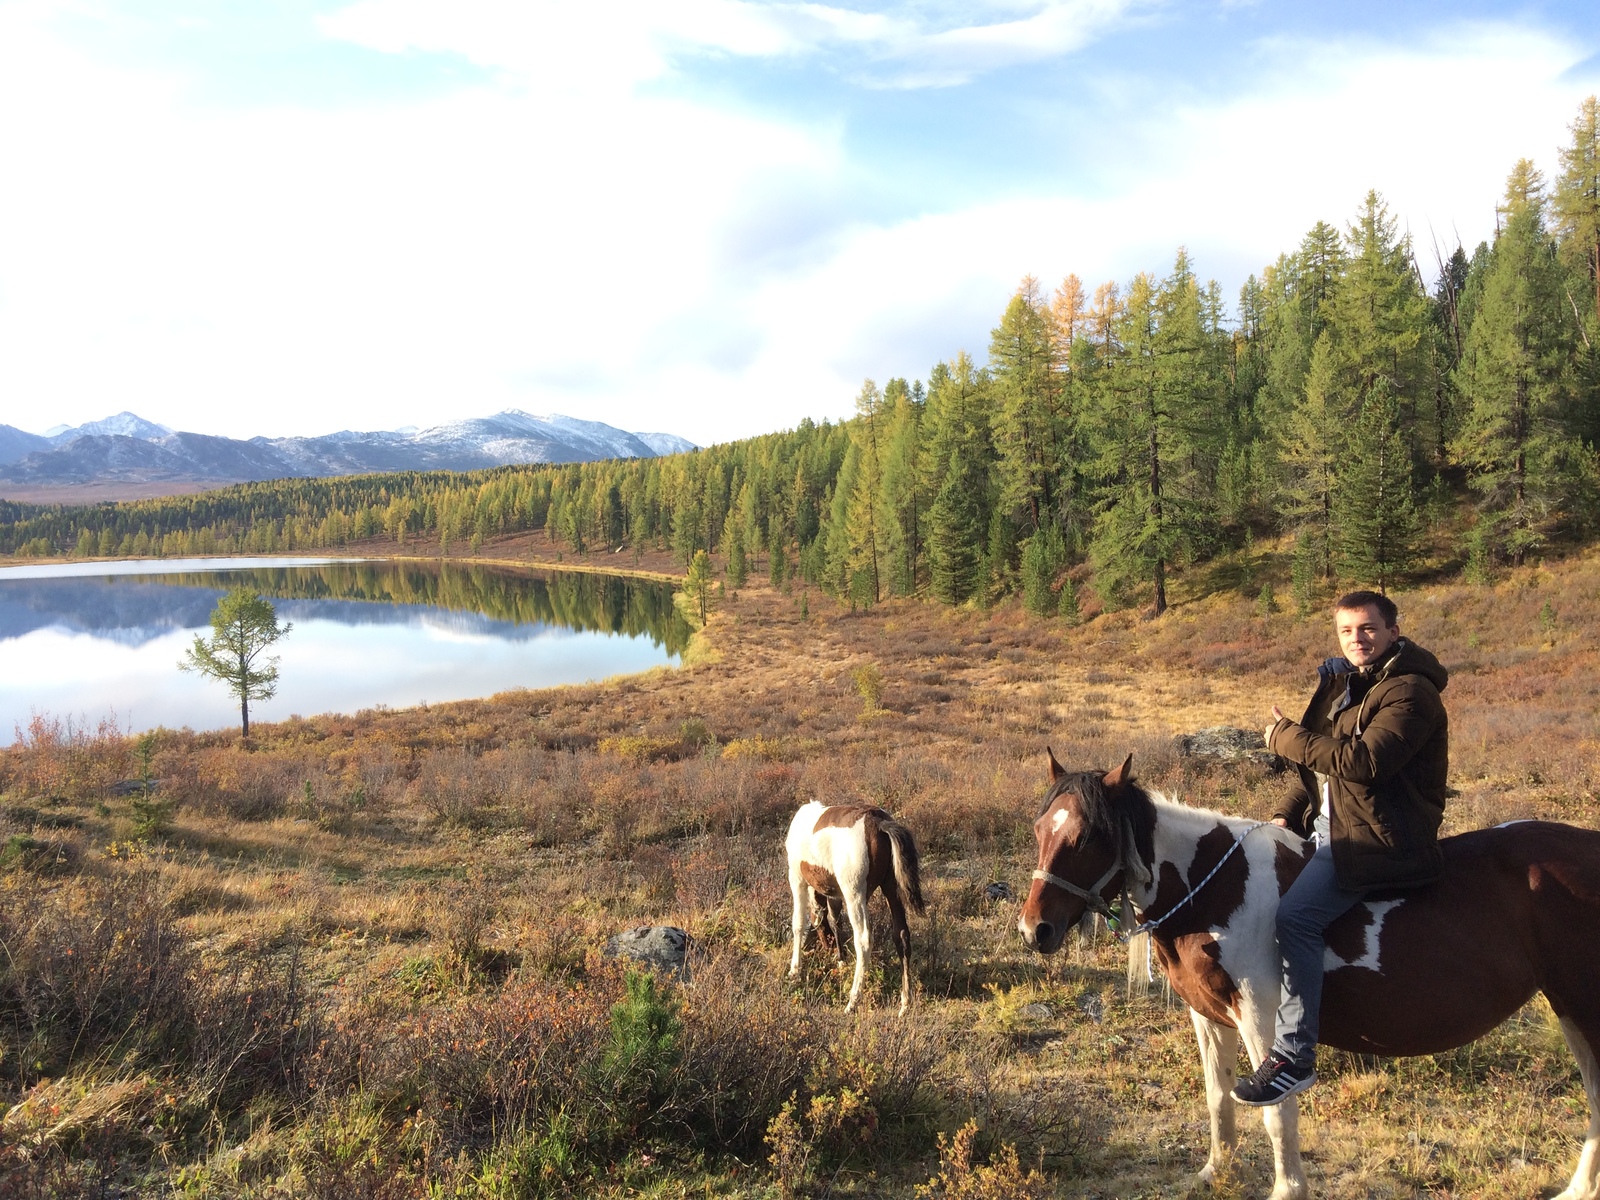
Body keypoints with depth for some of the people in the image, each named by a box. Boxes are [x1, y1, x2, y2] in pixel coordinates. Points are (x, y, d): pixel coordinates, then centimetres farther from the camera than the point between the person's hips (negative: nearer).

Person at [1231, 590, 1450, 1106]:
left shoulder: (1409, 691, -14)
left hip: (1378, 838, -10)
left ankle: (1295, 1057, -20)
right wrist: (1286, 816, 5)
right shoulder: (1347, 684, 16)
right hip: (1328, 825, 11)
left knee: (1295, 917, -27)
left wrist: (1287, 737, -16)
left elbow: (1364, 762, -27)